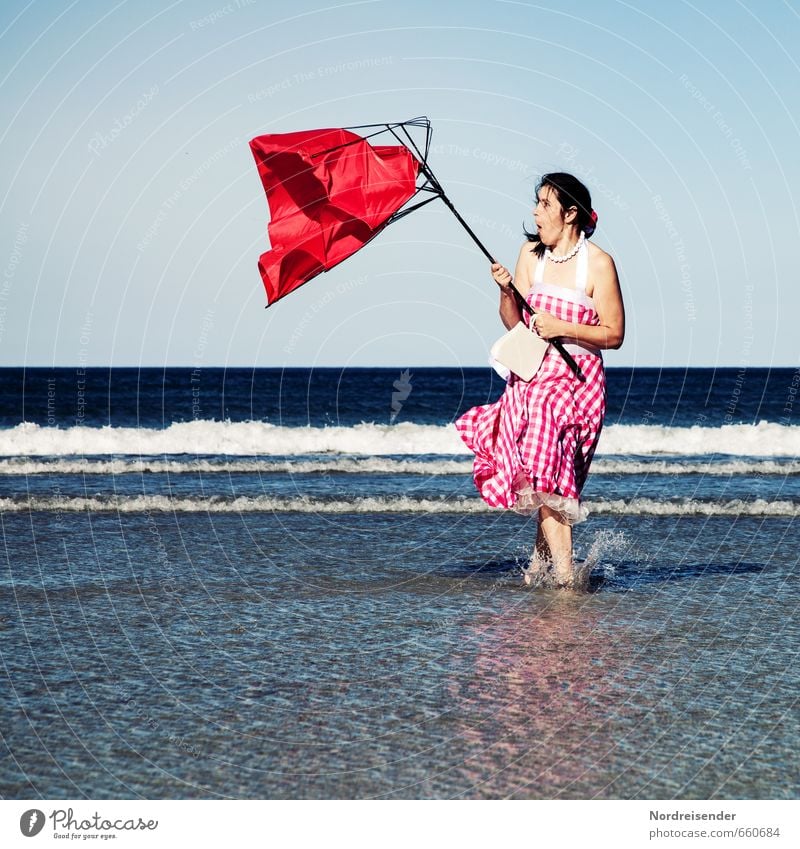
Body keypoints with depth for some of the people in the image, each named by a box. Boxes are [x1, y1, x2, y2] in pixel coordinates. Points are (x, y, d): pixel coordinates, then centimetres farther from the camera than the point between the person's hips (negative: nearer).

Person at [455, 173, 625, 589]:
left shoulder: (598, 264, -6)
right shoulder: (531, 253, 8)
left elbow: (614, 335, -5)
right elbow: (514, 324, 8)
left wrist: (562, 328, -15)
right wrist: (506, 292, -11)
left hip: (577, 379, -3)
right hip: (531, 375, 3)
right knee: (543, 476, -11)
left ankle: (546, 558, 4)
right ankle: (561, 569, -12)